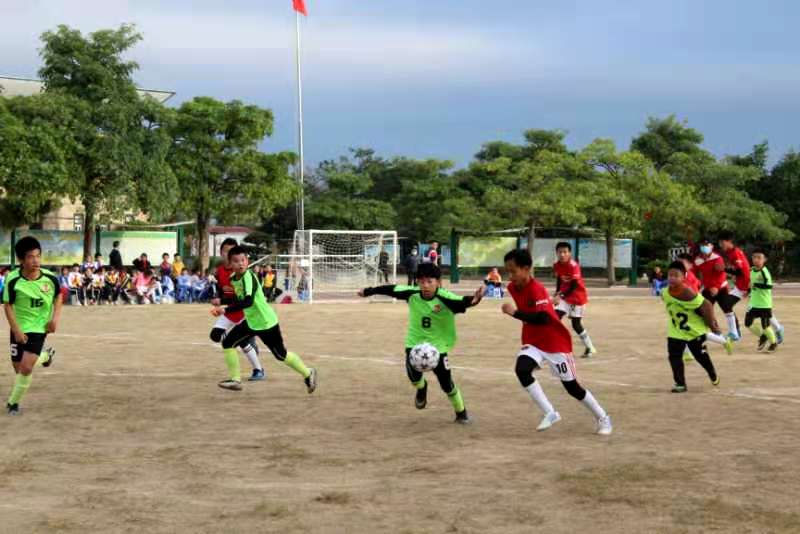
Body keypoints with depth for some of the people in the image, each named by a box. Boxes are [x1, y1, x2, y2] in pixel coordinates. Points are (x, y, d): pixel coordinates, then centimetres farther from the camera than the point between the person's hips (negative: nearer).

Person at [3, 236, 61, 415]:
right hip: (19, 328, 1)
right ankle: (45, 355, 41)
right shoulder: (13, 280, -19)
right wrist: (16, 330, -16)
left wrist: (56, 317, -6)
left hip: (39, 327, -1)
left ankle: (13, 402, 6)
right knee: (18, 368, 10)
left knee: (26, 367, -15)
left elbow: (58, 297, 6)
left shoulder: (50, 277, -14)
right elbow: (8, 306, -10)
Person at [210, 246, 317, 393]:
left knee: (280, 354, 5)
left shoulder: (248, 277, -29)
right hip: (250, 321, 8)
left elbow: (248, 301, -44)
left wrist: (225, 310, -50)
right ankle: (235, 379, 8)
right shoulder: (233, 278, -2)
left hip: (267, 322, -8)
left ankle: (308, 373, 25)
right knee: (228, 343, -1)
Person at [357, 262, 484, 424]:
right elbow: (390, 290, 0)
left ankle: (461, 412, 29)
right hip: (415, 343, 2)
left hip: (438, 345, -2)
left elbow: (462, 303, -40)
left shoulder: (445, 298, -24)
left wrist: (473, 300, -63)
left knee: (446, 383, 1)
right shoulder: (412, 293, -13)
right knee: (413, 374, -21)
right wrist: (368, 291, 10)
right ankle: (421, 388, 19)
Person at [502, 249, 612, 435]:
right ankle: (550, 413, -14)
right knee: (521, 369, -23)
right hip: (533, 342, 7)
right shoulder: (513, 287, -1)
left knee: (572, 386, 2)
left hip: (555, 342, -6)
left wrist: (514, 313, -36)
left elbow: (543, 319, -36)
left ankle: (602, 418, 24)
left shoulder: (537, 290, -25)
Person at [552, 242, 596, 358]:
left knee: (576, 324, 1)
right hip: (564, 296, 5)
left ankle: (590, 348, 20)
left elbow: (574, 286, -28)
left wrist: (560, 296, -35)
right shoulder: (556, 265, -5)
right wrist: (557, 293, -1)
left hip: (578, 296, -5)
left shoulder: (574, 266, -24)